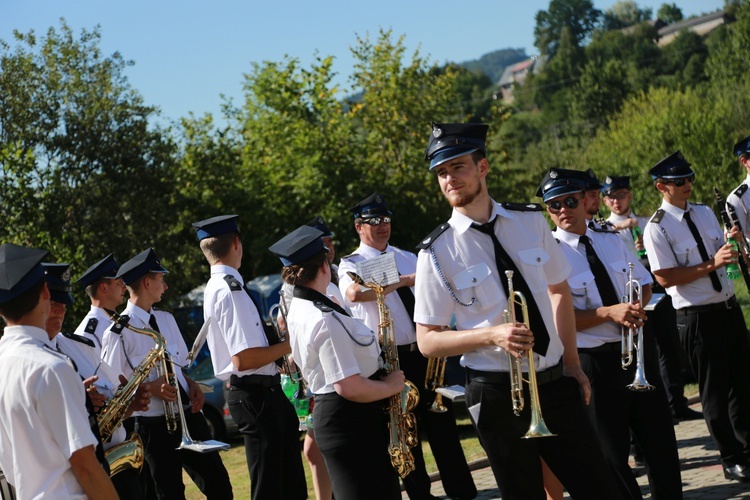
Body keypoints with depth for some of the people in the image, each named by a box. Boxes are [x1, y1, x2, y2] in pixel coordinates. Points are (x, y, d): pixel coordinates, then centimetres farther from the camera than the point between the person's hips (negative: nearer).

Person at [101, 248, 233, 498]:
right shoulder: (118, 332, -10)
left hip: (188, 415, 6)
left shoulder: (166, 320, 11)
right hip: (155, 426, -6)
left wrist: (192, 384, 1)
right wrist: (149, 388, -21)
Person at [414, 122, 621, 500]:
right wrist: (492, 335, -20)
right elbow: (427, 341, -6)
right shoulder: (437, 252, -7)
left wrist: (572, 364, 10)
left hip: (555, 381, 3)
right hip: (497, 393, -2)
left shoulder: (531, 221, 1)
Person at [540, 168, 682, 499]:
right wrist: (609, 313, -24)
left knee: (660, 435, 14)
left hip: (635, 352, 5)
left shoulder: (611, 241, 8)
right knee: (612, 450, 5)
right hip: (594, 360, -5)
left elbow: (643, 282, 17)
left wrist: (638, 305, -6)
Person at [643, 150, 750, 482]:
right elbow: (664, 277, -19)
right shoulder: (657, 228, -13)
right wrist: (711, 264, -24)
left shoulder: (705, 213, 8)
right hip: (697, 316, -6)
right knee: (715, 389, 4)